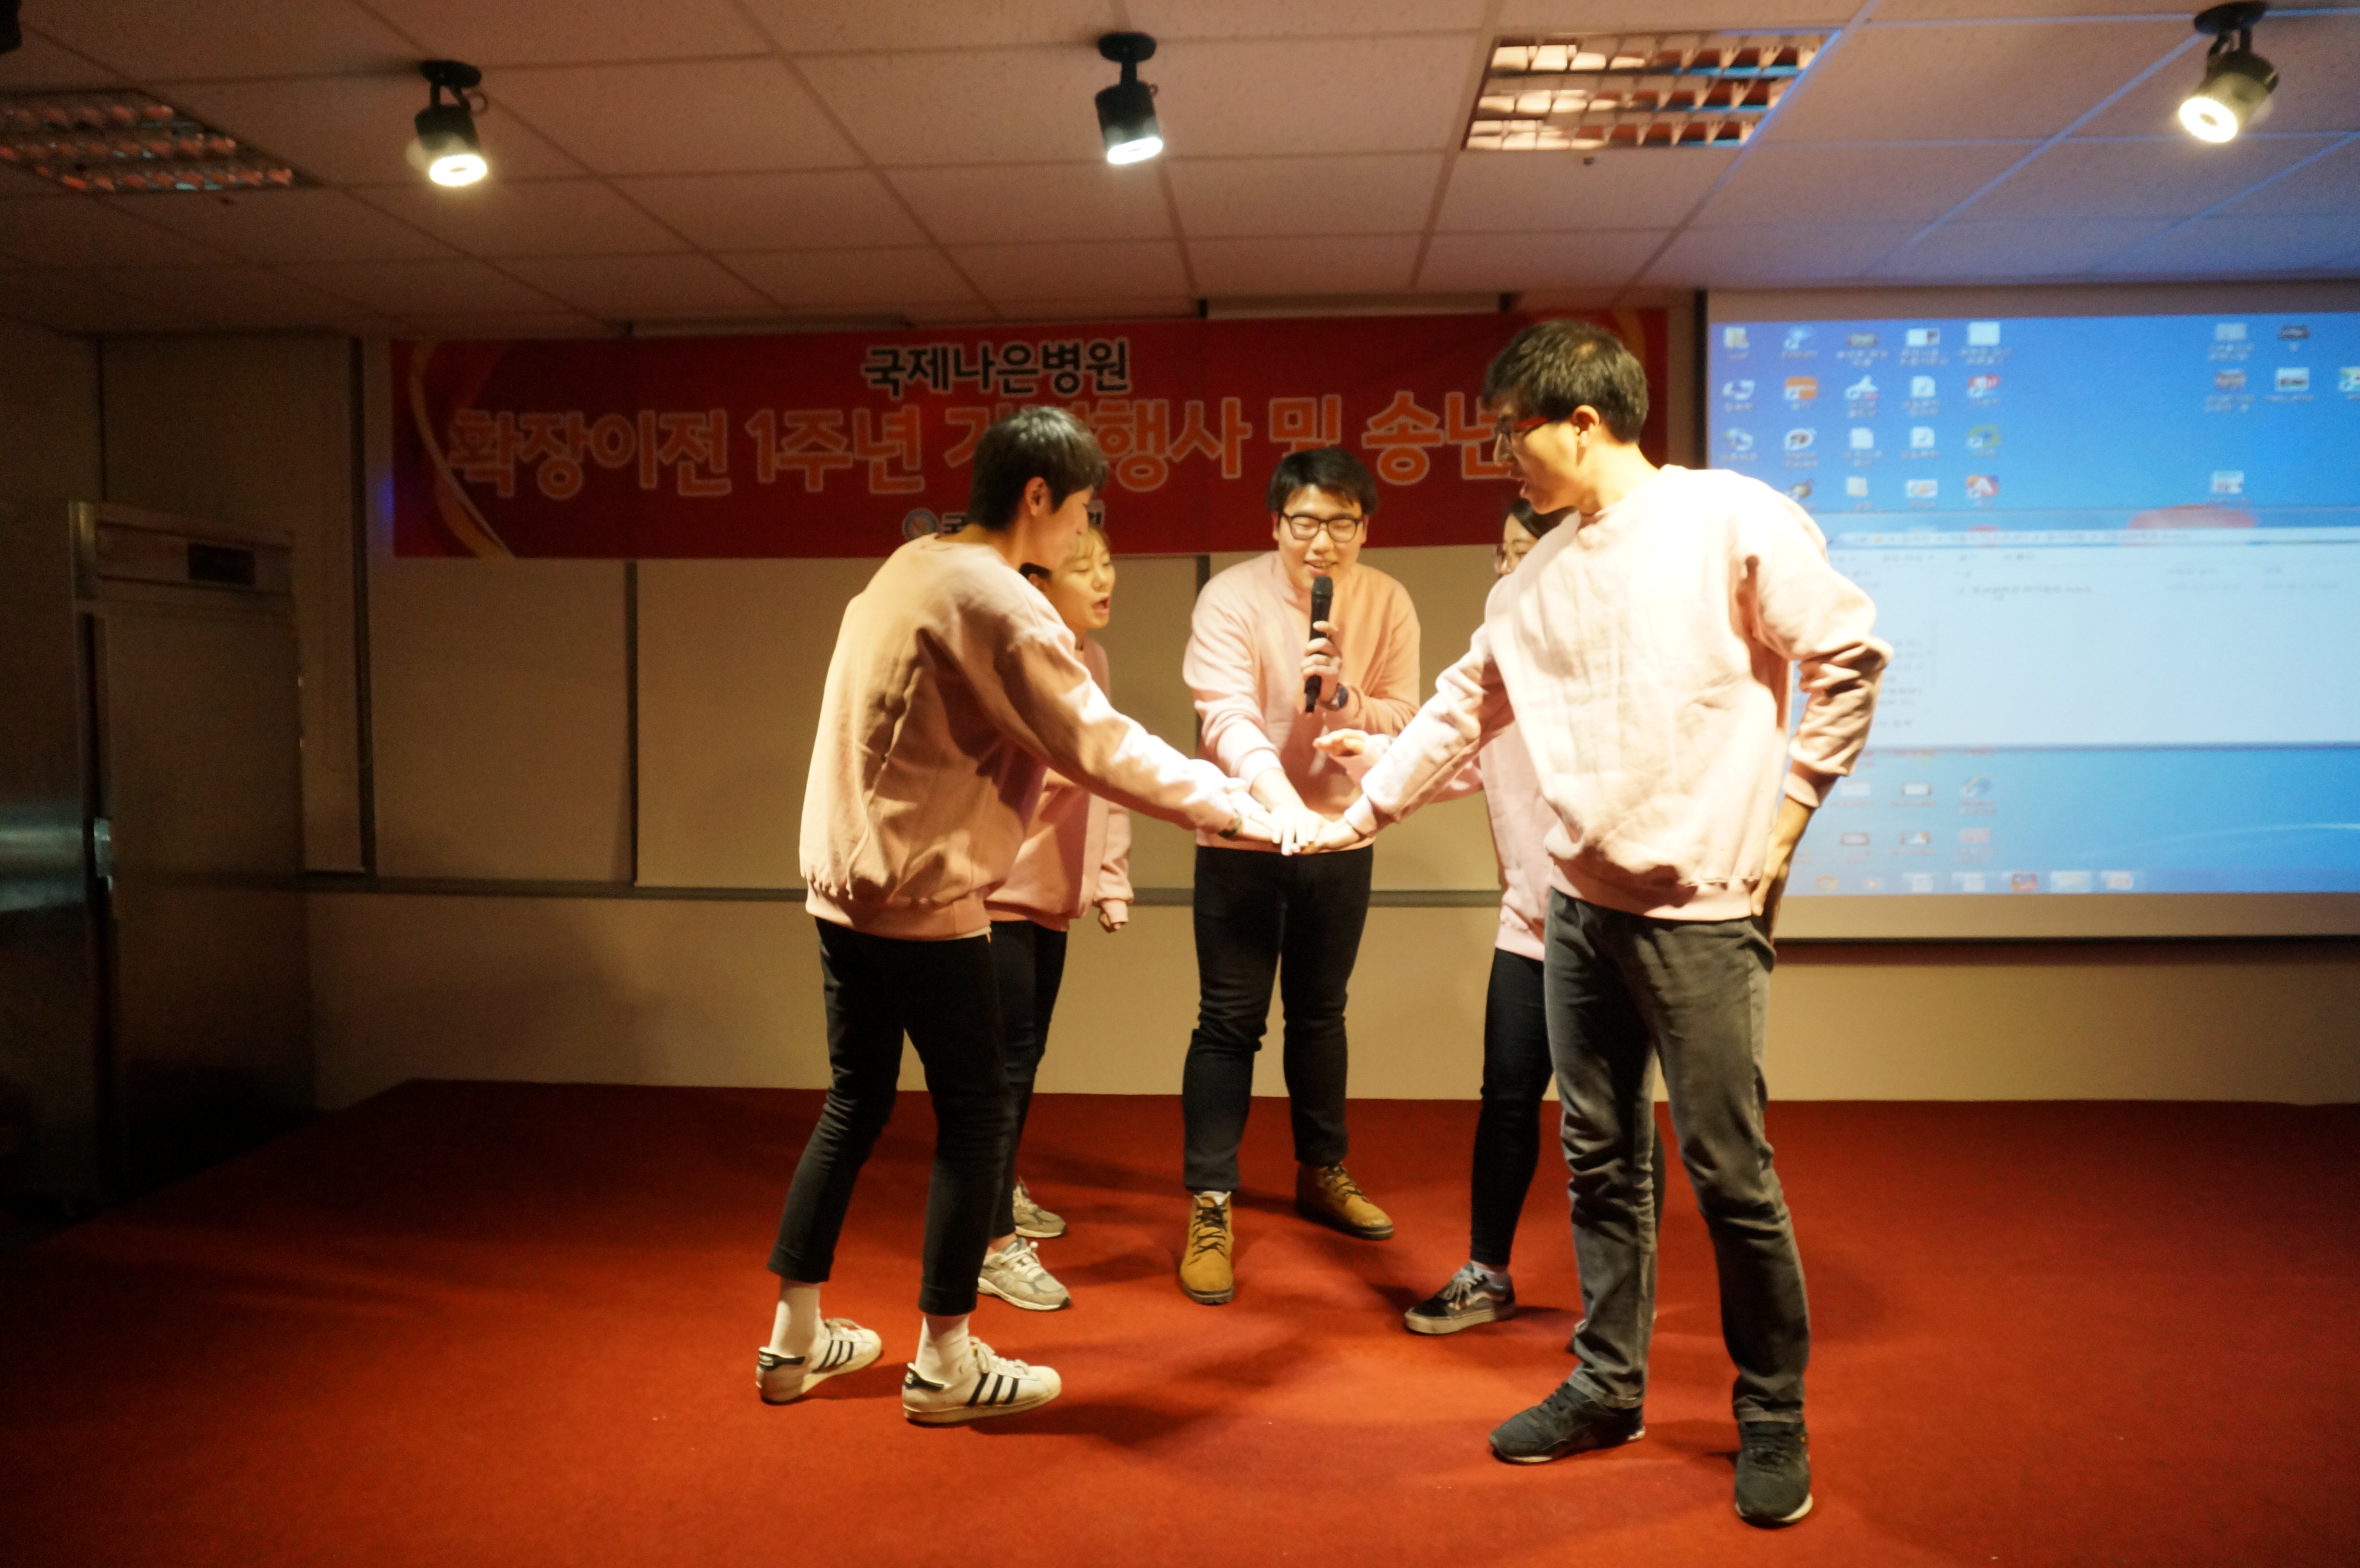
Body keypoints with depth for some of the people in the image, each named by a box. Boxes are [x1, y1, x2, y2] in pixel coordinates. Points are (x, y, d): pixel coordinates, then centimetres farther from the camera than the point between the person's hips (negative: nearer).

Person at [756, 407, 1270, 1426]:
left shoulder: (909, 568, 12)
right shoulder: (1001, 605, -16)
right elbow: (1100, 747, -17)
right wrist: (1240, 809, -9)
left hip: (845, 883, 9)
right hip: (927, 899, -9)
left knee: (857, 1101, 17)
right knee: (976, 1114, 3)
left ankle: (795, 1339, 26)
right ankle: (945, 1363, 14)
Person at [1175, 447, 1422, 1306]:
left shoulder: (1387, 605, -4)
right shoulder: (1231, 599, -16)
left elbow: (1405, 722, -7)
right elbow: (1228, 720, -26)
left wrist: (1343, 694, -27)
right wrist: (1284, 804, -42)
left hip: (1340, 838, 4)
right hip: (1243, 839, -4)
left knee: (1319, 1012, 18)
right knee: (1231, 1021, -1)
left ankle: (1323, 1172, 36)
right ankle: (1208, 1209, 9)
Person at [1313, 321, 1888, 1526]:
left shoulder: (1732, 520, -8)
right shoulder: (1531, 583, 11)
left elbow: (1850, 659, -5)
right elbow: (1455, 717, 16)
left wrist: (1789, 809, -7)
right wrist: (1344, 823, 15)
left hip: (1701, 910, -6)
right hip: (1581, 905, 6)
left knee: (1728, 1174, 1)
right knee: (1598, 1163, 14)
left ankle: (1773, 1420, 21)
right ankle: (1606, 1386, 30)